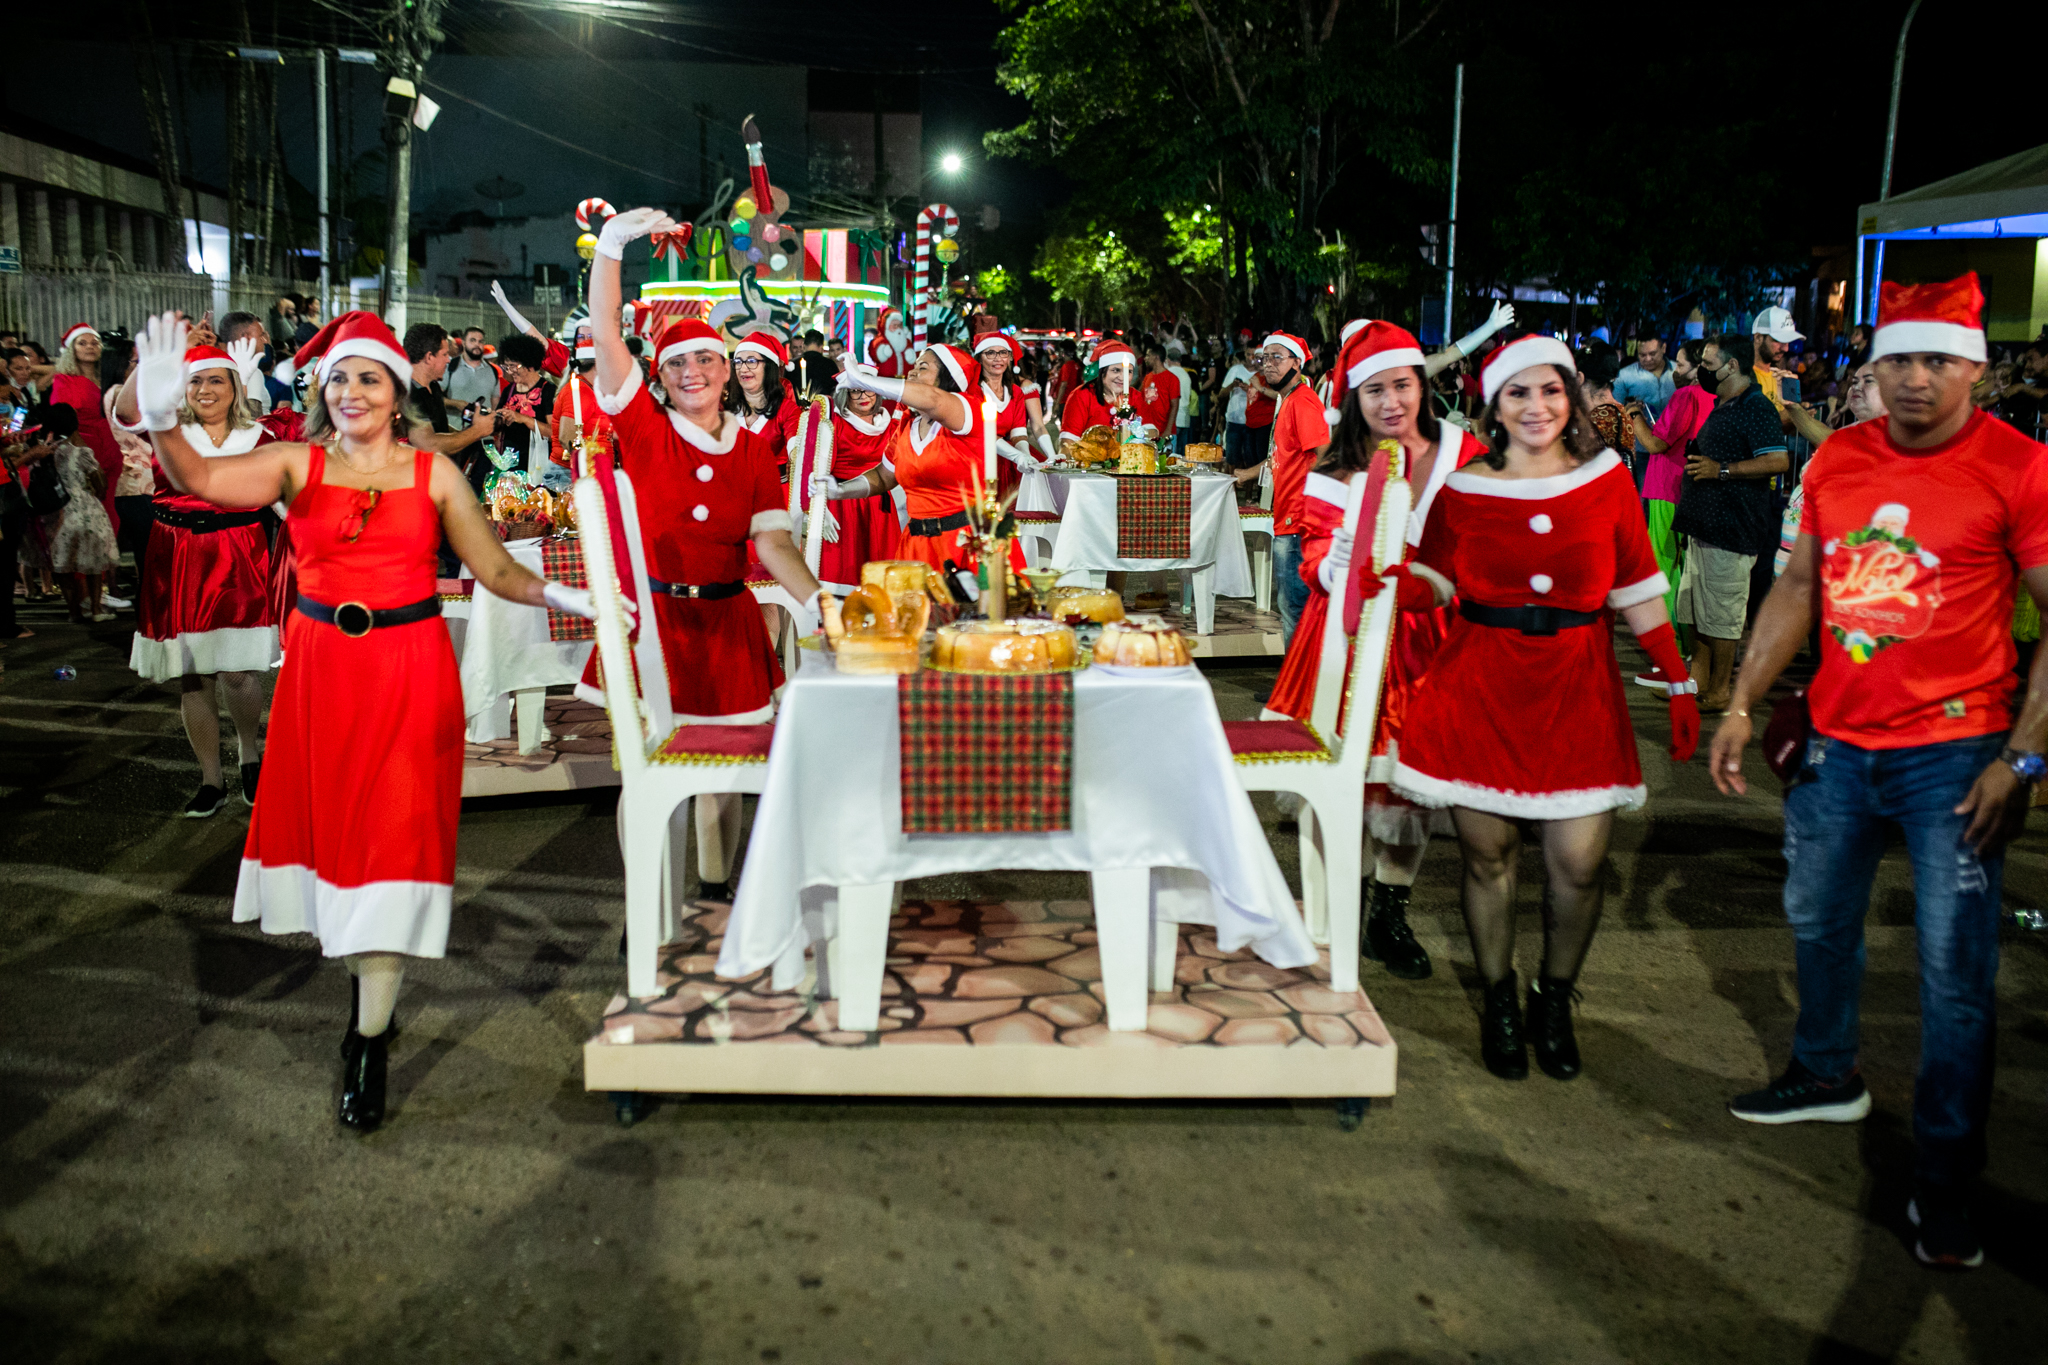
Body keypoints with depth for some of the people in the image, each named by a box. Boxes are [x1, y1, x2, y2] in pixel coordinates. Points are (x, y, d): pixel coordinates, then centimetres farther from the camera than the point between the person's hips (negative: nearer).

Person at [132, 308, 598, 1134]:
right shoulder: (298, 464, 3)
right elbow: (199, 479, -14)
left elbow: (496, 571, 3)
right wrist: (162, 420, -33)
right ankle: (365, 980, 34)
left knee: (394, 838, -2)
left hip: (409, 670, -1)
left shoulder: (432, 472, 4)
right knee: (330, 825, 10)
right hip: (320, 665, 2)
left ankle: (369, 1041, 6)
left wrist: (556, 595, -15)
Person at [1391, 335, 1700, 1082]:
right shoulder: (1463, 488, 2)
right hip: (1481, 688, 0)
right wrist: (1396, 581, -19)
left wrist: (1680, 683, 4)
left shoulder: (1606, 479, 5)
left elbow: (1638, 591, 6)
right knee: (1487, 853, 5)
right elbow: (1435, 584, 4)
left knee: (1580, 862, -2)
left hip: (1578, 689, 1)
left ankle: (1554, 1001, 24)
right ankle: (1499, 1004, 26)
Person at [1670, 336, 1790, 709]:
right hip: (1704, 524, 10)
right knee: (1695, 607, 14)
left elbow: (1779, 460, -23)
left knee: (1721, 613, -5)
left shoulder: (1756, 407, -13)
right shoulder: (1722, 407, 19)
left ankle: (1719, 692, 3)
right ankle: (1697, 680, 23)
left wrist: (1721, 470, -22)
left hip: (1731, 528, -10)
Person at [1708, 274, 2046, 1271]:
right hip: (1836, 742, 5)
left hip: (1952, 753, -5)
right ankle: (1826, 1077, 43)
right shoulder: (1837, 460, 4)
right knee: (1817, 923, 19)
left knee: (1956, 971, -1)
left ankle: (1943, 1184, 12)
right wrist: (1740, 705, 6)